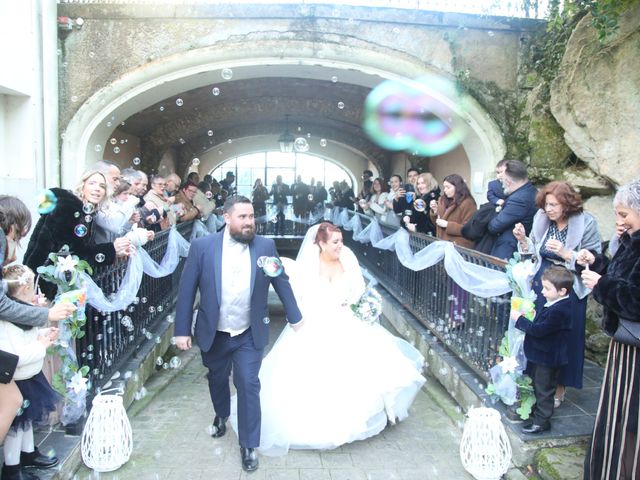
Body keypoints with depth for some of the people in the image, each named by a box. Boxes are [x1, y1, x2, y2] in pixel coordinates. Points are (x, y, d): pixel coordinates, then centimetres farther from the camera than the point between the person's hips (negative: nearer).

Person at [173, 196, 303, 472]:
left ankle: (249, 445, 21)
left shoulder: (265, 246, -9)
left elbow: (281, 282, 2)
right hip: (214, 334, 1)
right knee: (217, 380, 23)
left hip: (250, 335, -1)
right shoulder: (202, 246, -13)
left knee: (249, 386, 1)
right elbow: (187, 290, -7)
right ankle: (221, 415, 54)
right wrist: (182, 330, -7)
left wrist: (294, 317, 10)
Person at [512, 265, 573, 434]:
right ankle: (537, 412, 40)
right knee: (538, 386, 23)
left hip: (548, 358, -10)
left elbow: (539, 330, -28)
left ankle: (542, 420, 18)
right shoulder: (554, 305, 4)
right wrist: (533, 316, -1)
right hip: (541, 355, 10)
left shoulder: (559, 311, -28)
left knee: (544, 389, 4)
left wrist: (520, 319, -20)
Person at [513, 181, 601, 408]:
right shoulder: (542, 219, 1)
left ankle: (559, 387, 23)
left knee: (565, 337, 5)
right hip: (541, 284, 4)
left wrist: (565, 253, -25)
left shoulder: (586, 223, -12)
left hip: (569, 289, -4)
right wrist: (523, 240, -8)